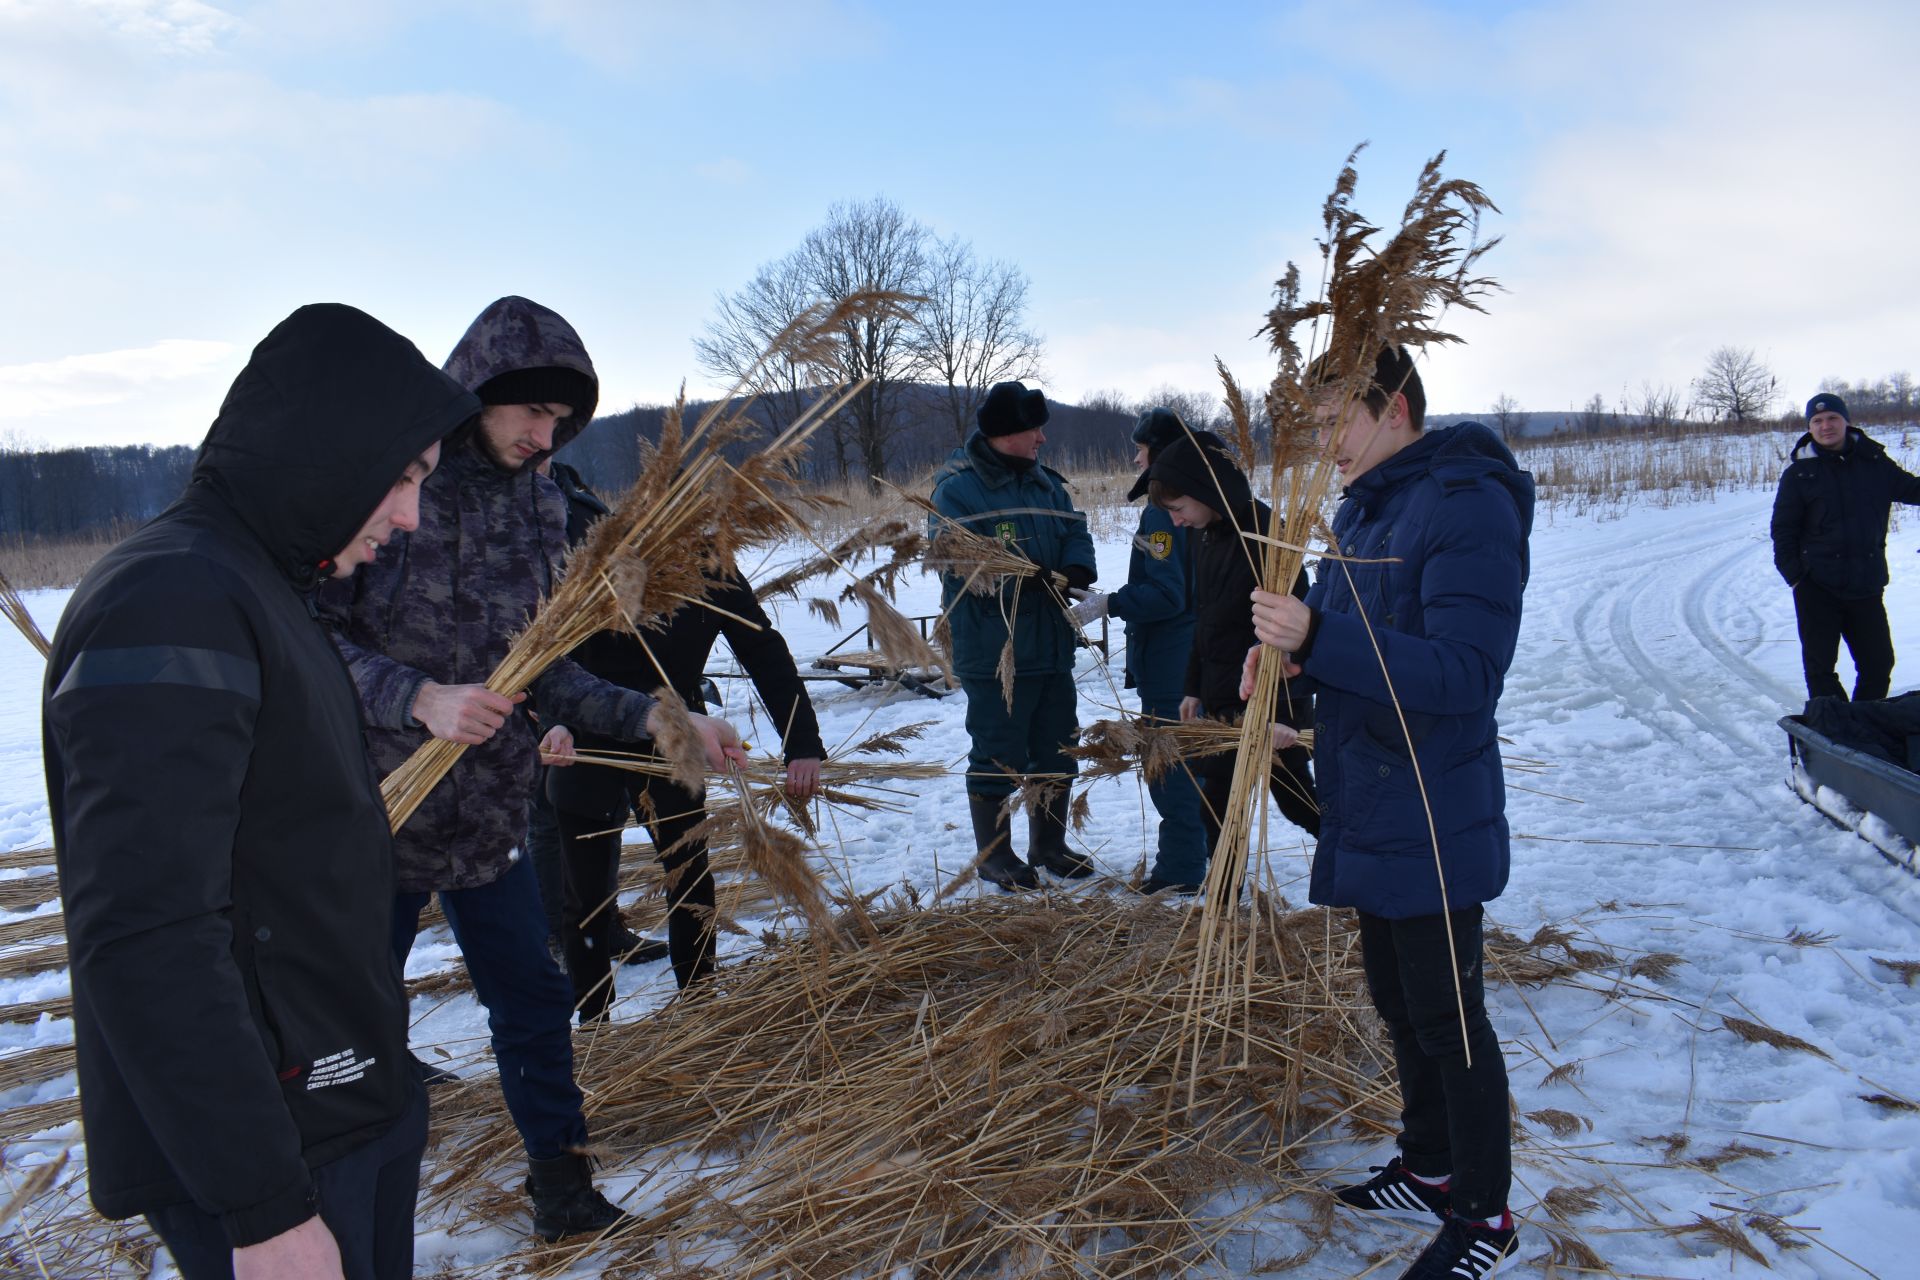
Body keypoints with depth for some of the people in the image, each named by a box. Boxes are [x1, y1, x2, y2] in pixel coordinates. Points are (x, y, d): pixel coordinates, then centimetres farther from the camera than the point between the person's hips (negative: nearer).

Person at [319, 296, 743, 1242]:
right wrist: (420, 700, -29)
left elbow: (541, 669, 7)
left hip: (490, 815, 5)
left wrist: (656, 718, -4)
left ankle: (561, 1187, 32)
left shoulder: (538, 510, 4)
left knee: (533, 1003, 14)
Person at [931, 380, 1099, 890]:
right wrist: (1031, 575, -30)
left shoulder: (1046, 481, 11)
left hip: (1052, 647, 7)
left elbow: (1076, 532, 7)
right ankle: (993, 856, 20)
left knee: (1057, 751, 16)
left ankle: (1049, 844, 33)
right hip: (993, 652, -7)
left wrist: (1074, 571, -16)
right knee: (997, 757, 2)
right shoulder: (956, 489, -12)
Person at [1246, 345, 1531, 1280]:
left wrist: (1318, 640, -34)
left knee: (1447, 1017, 5)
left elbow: (1463, 676, -27)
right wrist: (1291, 654, -4)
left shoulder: (1468, 508, -19)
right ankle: (1430, 1166, 40)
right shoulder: (1361, 510, 10)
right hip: (1368, 812, 9)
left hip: (1431, 824, -9)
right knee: (1396, 1002, 21)